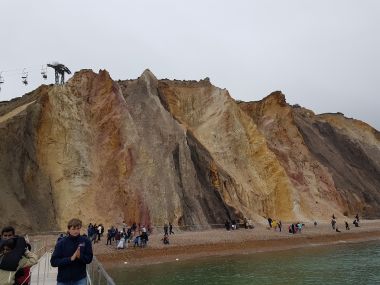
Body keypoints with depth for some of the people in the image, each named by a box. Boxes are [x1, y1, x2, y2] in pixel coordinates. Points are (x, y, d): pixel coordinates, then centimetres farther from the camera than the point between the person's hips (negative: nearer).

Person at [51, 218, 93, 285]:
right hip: (63, 280, 1)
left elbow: (89, 258, -2)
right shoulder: (61, 243, -9)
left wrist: (80, 256, -23)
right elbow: (53, 262, -11)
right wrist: (70, 259, -23)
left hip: (80, 279, -1)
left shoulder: (86, 242, -7)